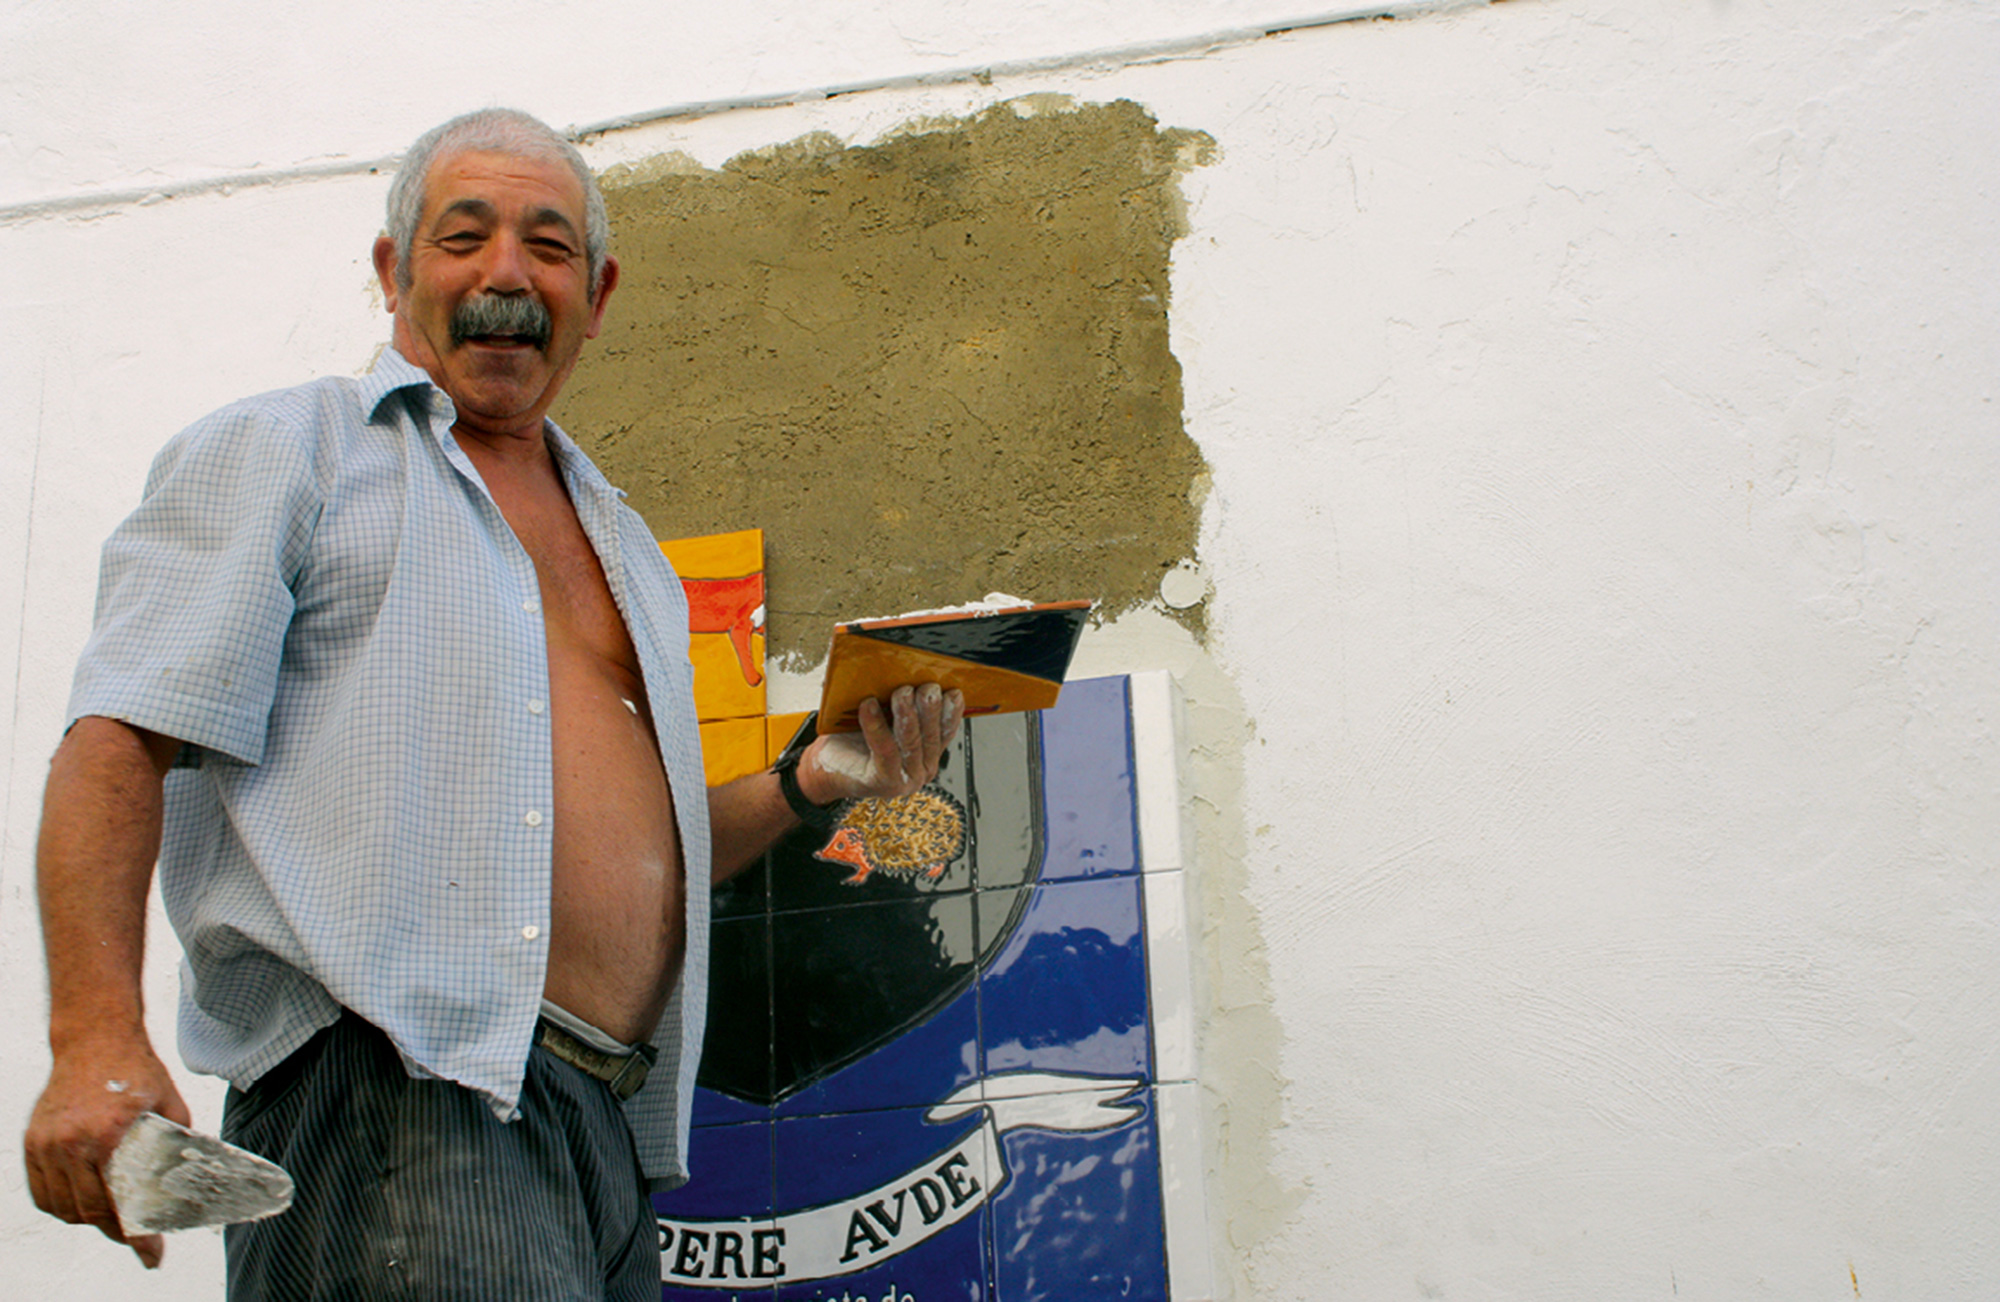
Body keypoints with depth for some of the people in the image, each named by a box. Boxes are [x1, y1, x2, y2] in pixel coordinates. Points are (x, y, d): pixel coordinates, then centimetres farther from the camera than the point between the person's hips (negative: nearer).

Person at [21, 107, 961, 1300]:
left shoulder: (624, 548, 26)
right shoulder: (282, 453, 7)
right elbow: (122, 743, -4)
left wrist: (812, 784, 12)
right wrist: (99, 1038, -18)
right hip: (390, 1077, -7)